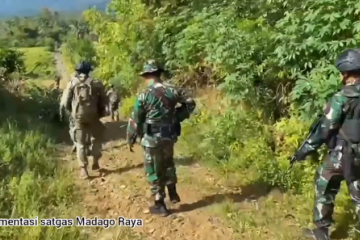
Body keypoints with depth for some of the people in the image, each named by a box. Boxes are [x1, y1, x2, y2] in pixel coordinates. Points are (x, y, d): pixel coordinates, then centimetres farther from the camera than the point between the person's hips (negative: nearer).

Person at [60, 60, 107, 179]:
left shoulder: (72, 83, 0)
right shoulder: (96, 83, 0)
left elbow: (65, 102, -2)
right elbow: (104, 101, -1)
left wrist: (72, 111, 15)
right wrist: (100, 112, 15)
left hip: (78, 117, 0)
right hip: (93, 116, 0)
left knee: (80, 143, 9)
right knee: (97, 138, 22)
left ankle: (83, 169, 4)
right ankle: (95, 163, 20)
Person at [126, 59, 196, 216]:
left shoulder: (144, 95, -15)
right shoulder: (172, 91, -3)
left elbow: (135, 120, -9)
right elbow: (190, 103, 9)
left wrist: (131, 140, 4)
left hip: (152, 139, -5)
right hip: (169, 137, 5)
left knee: (154, 171, 9)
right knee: (168, 164, 28)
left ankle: (159, 205, 17)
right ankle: (173, 194, 38)